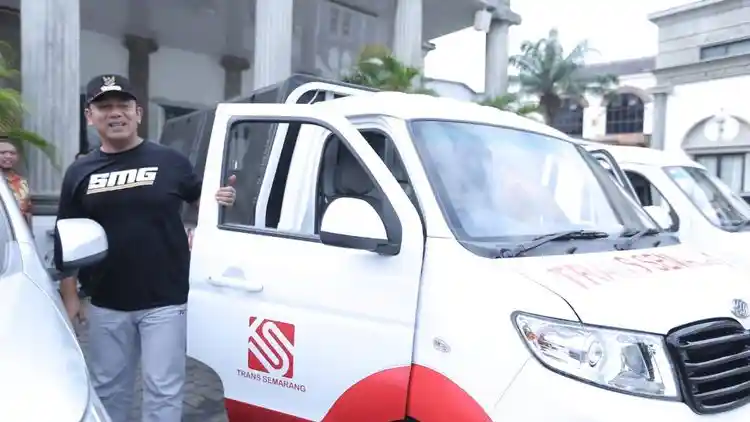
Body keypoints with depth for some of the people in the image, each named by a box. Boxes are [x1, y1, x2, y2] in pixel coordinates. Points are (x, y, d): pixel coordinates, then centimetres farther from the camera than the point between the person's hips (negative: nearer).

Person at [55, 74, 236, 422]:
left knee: (163, 392, 3)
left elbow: (200, 200, 12)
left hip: (165, 302, -3)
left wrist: (220, 198, -11)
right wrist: (70, 296, 8)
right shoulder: (80, 172, 6)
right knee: (108, 390, 18)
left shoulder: (169, 161, -2)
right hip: (105, 306, 4)